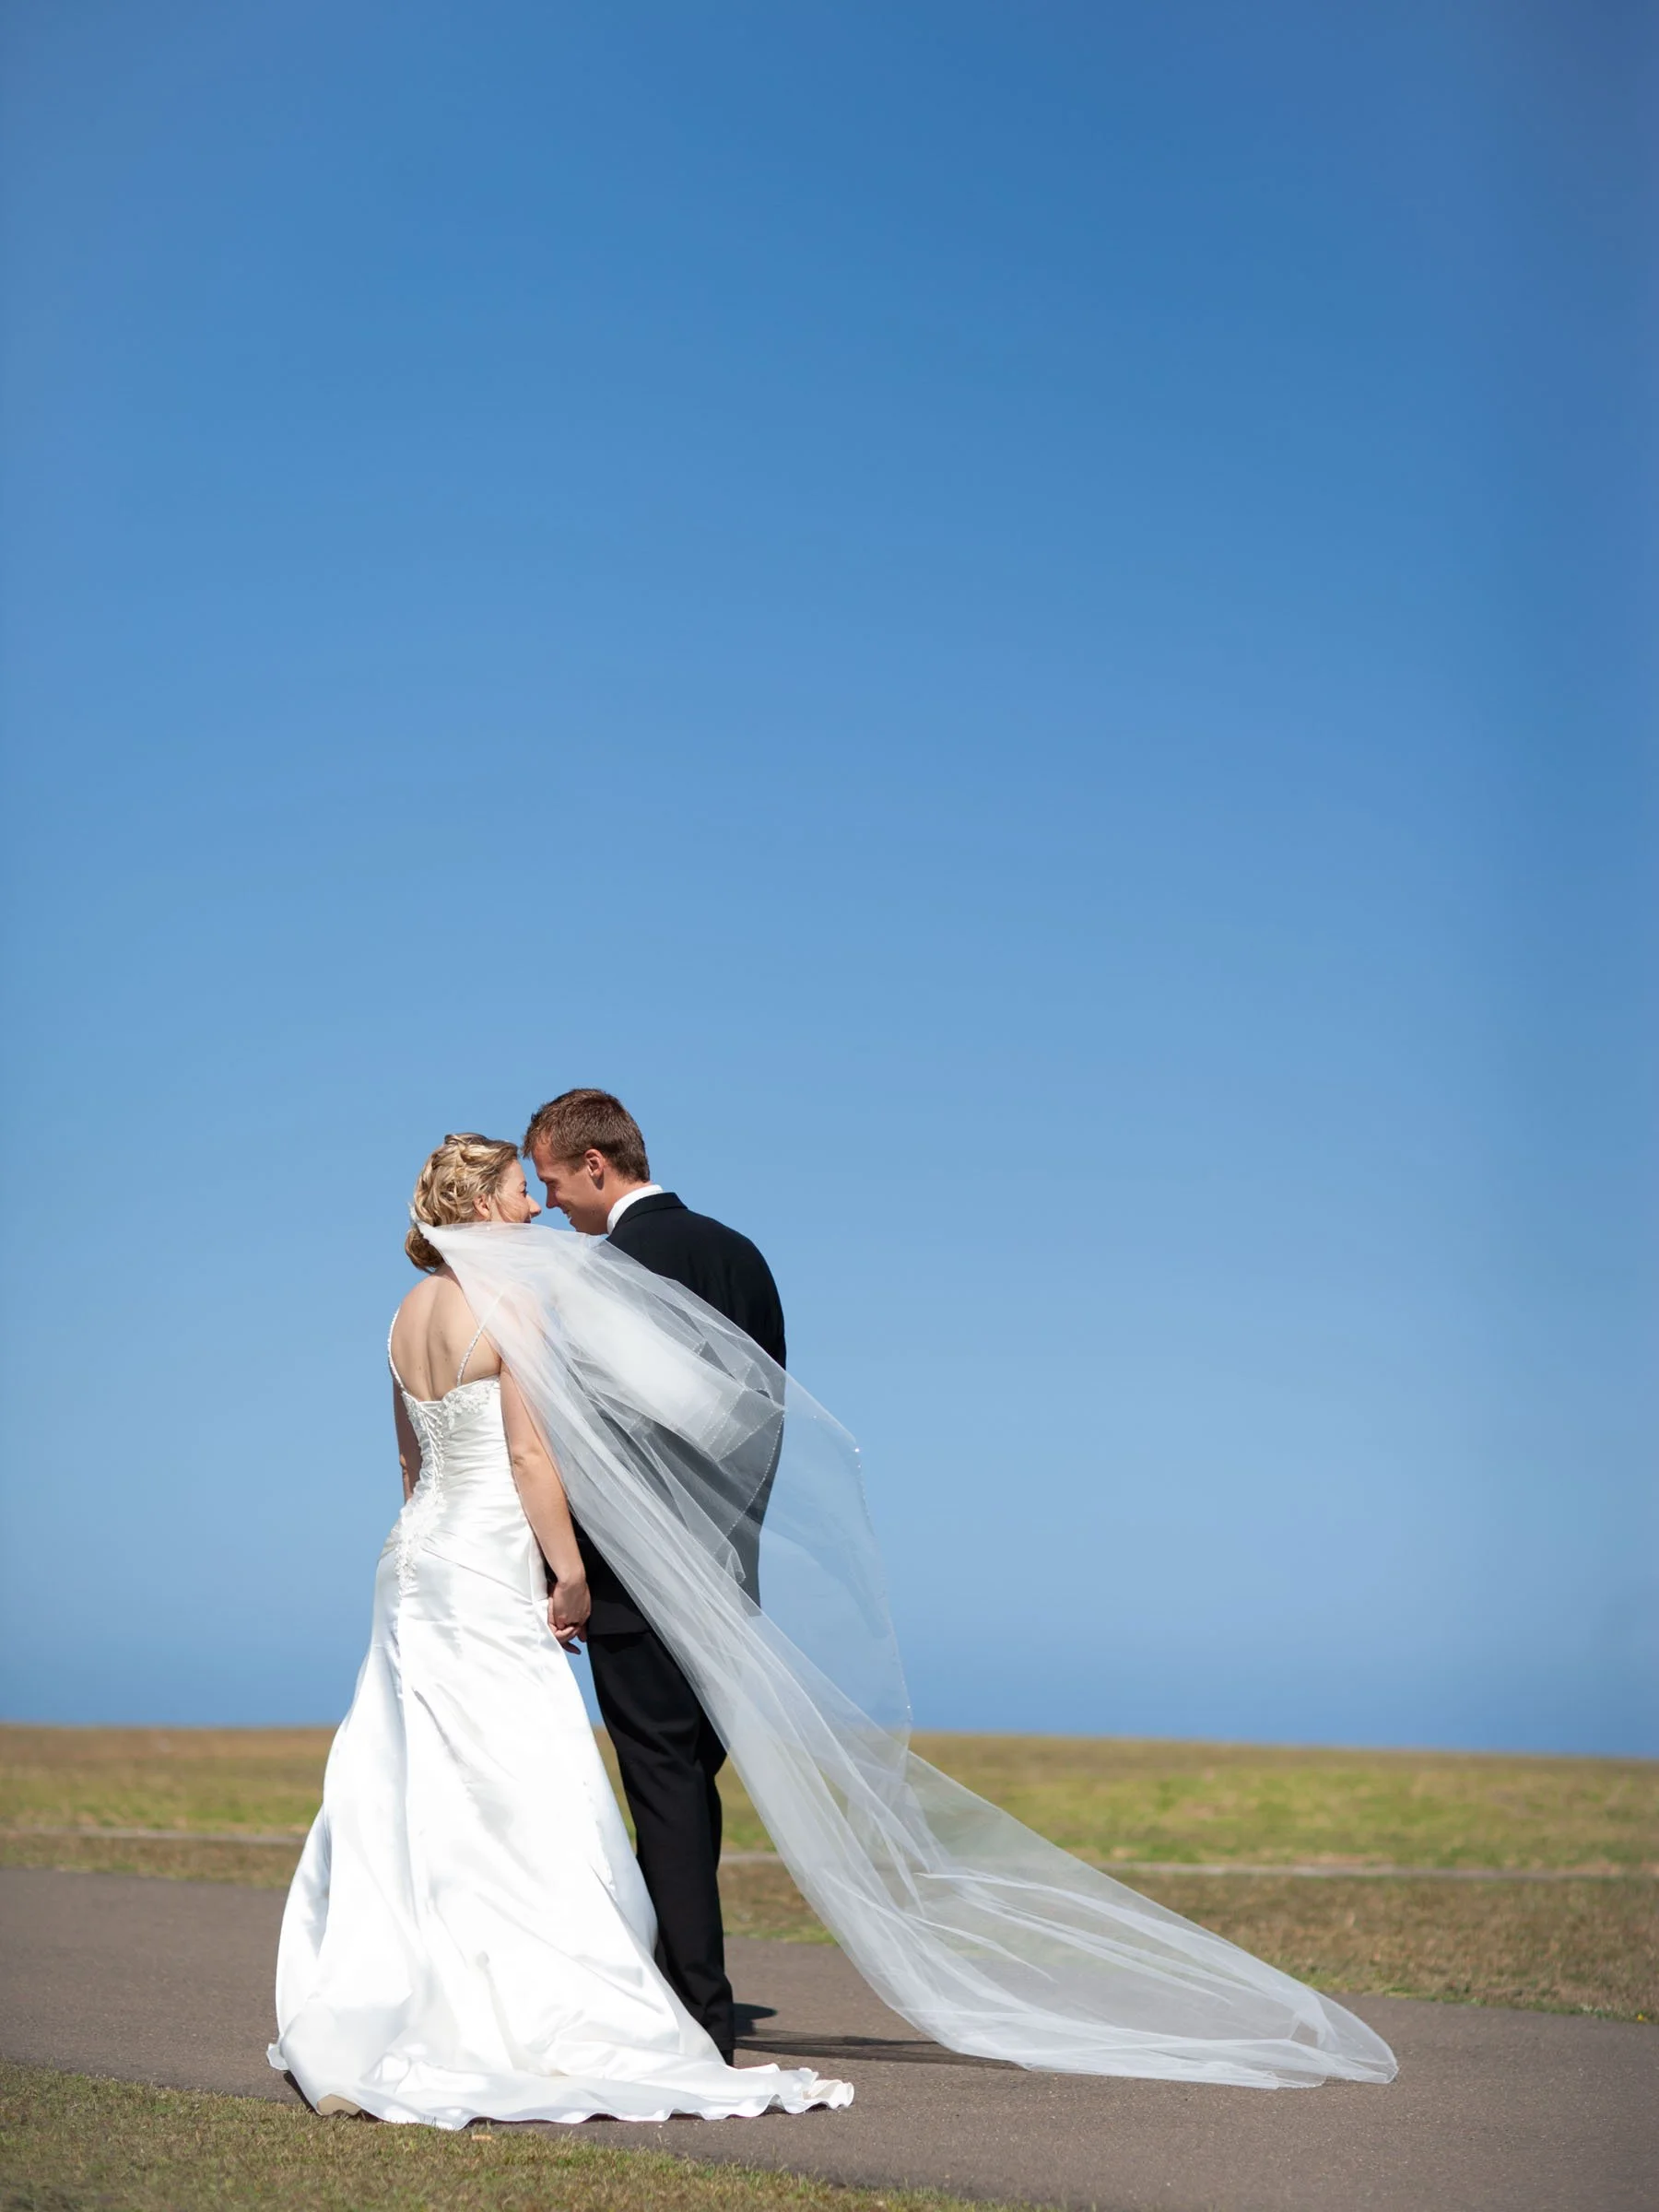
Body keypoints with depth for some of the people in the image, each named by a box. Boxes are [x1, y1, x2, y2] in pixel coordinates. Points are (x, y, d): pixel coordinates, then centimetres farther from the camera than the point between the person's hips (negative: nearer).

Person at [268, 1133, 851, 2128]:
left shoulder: (412, 1311, 12)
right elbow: (530, 1454, -15)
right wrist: (569, 1572, -9)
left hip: (417, 1556, 9)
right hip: (490, 1568, -8)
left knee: (410, 1796, 12)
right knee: (518, 1799, -6)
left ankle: (363, 2017, 17)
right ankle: (556, 2027, -5)